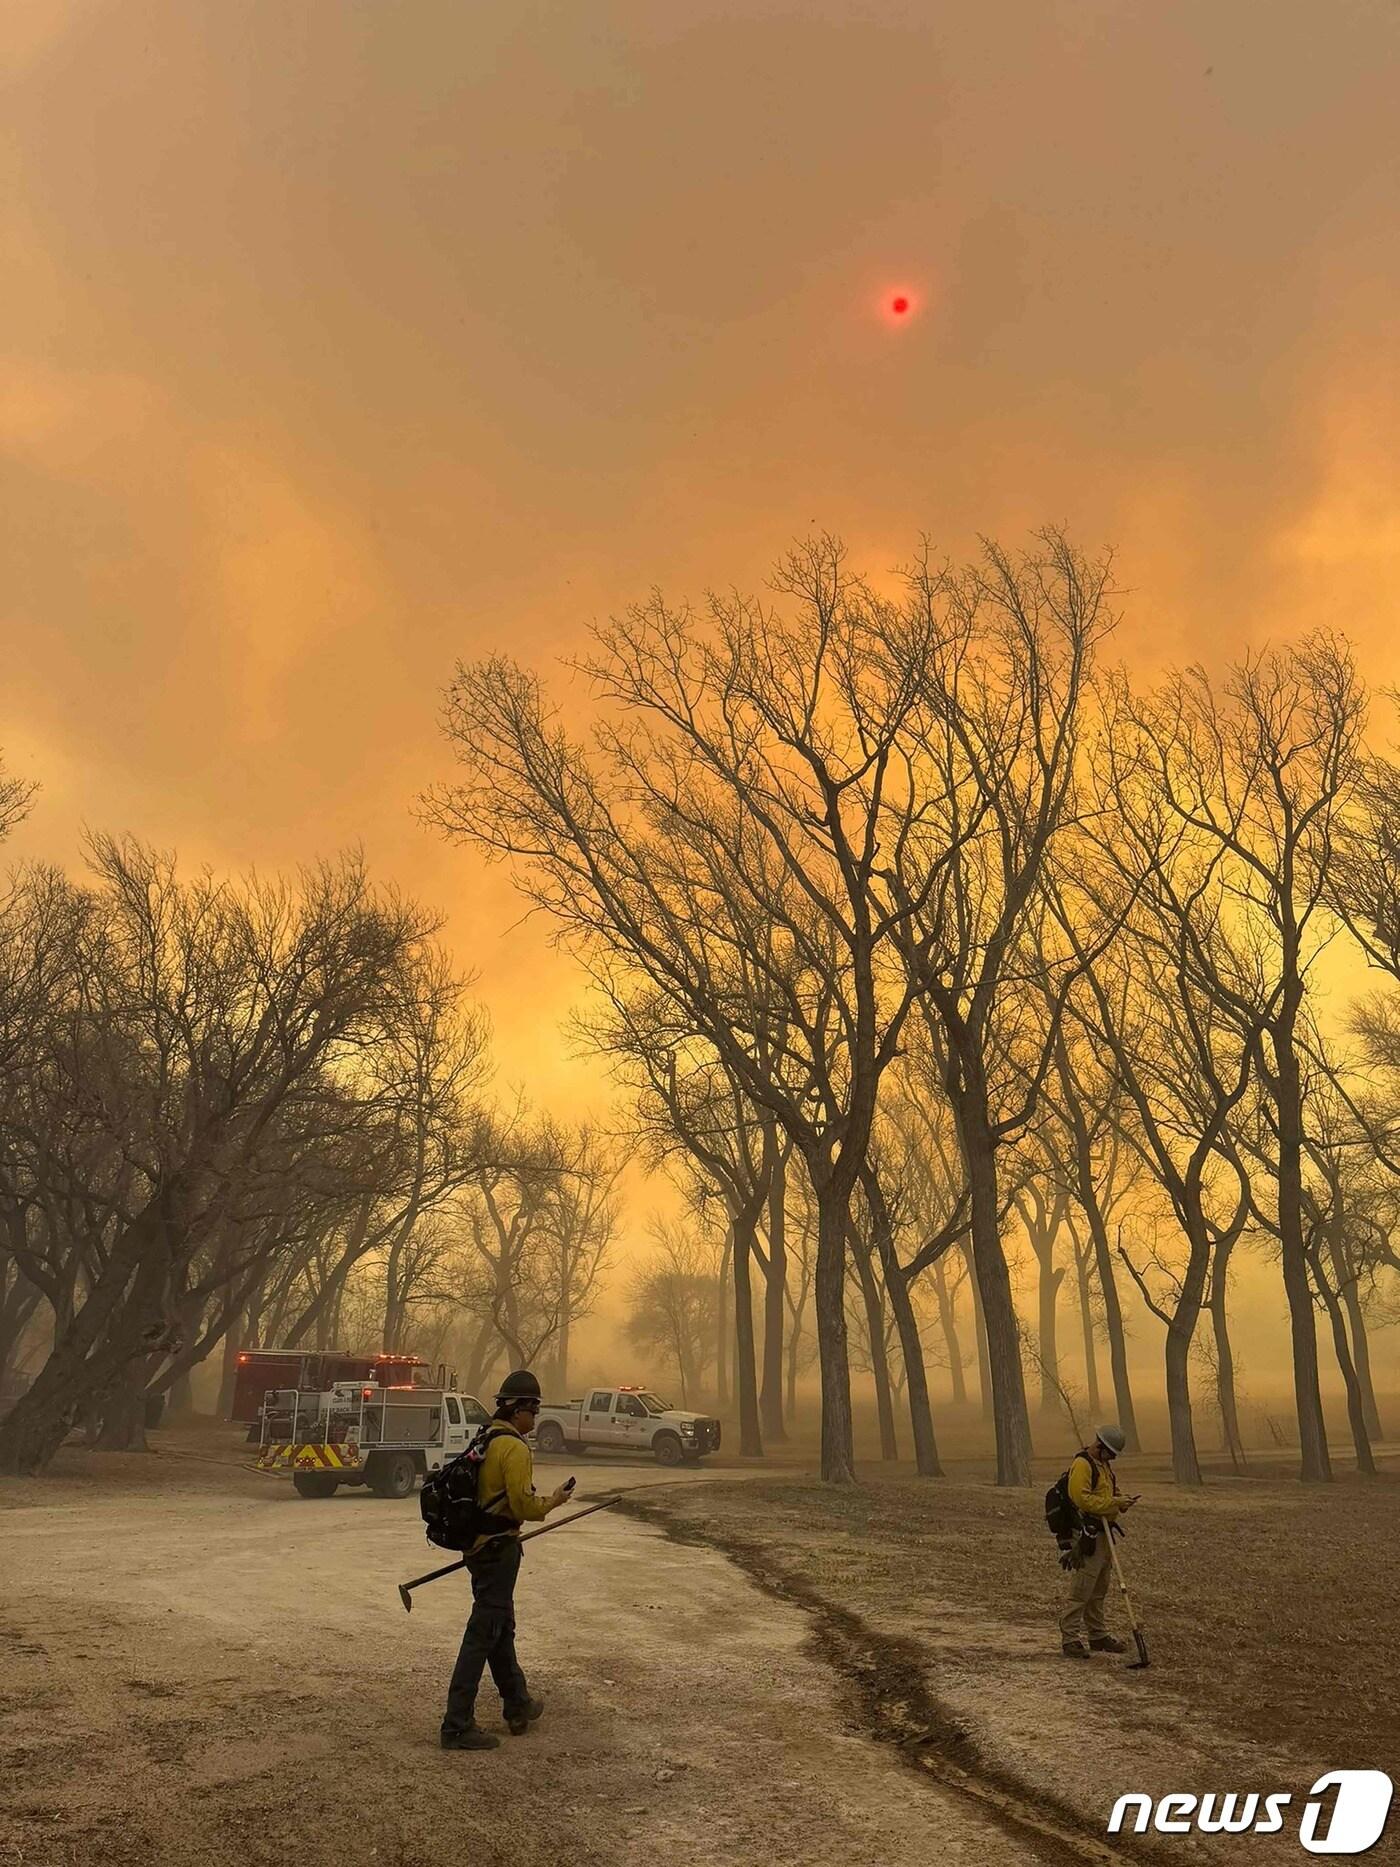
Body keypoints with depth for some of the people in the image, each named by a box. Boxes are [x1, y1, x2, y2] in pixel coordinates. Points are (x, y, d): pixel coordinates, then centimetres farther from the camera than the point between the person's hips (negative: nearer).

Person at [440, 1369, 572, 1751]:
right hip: (499, 1551, -10)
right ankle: (457, 1726, 3)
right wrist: (552, 1502, -6)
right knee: (482, 1636, -2)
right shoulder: (514, 1448, -19)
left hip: (480, 1545, 10)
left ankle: (518, 1707, 34)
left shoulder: (485, 1442, 10)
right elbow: (523, 1504, -24)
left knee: (503, 1629, 20)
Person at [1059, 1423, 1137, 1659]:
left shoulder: (1104, 1464, 16)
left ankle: (1098, 1635, 28)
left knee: (1099, 1591, 18)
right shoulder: (1082, 1464, -17)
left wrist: (1122, 1500, 3)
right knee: (1081, 1591, -7)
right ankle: (1070, 1639, -2)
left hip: (1104, 1533, 10)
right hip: (1087, 1535, -10)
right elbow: (1082, 1498, -25)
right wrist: (1115, 1503, -22)